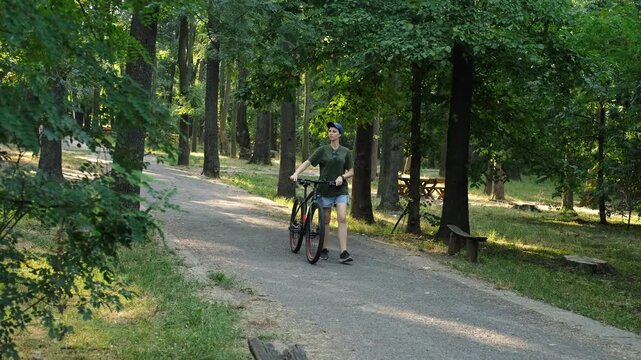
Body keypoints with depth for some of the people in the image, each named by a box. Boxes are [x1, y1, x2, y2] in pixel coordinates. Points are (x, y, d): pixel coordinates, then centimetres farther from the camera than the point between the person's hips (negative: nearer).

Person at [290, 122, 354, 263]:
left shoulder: (346, 152, 5)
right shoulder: (323, 150, 1)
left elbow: (351, 171, 7)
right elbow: (307, 162, -6)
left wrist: (342, 176, -13)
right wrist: (296, 173, -22)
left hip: (340, 189, 0)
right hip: (325, 189, 0)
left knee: (342, 218, -14)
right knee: (326, 220, 7)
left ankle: (344, 252, -16)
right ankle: (324, 250, 20)